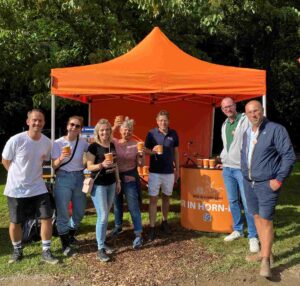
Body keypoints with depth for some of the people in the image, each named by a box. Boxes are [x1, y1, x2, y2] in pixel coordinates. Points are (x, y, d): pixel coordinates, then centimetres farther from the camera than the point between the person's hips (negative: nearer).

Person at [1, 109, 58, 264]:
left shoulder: (47, 142, -5)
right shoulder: (16, 140, -17)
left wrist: (33, 175, 5)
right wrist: (19, 176, 2)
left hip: (38, 188, 3)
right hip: (16, 189, -3)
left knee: (47, 218, -1)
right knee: (15, 222, 10)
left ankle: (46, 252, 16)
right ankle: (17, 251, 35)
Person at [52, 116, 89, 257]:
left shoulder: (83, 142, -1)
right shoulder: (58, 143, -7)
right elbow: (54, 166, -9)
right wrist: (61, 158, -26)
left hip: (79, 178, 4)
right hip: (63, 179, -3)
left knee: (79, 211, 14)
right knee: (63, 213, 1)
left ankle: (70, 235, 39)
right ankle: (65, 245, 17)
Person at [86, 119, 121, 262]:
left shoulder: (112, 145, 8)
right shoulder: (93, 147, -10)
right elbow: (89, 166, -12)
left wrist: (118, 181, 14)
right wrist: (102, 165, -30)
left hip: (111, 184, 6)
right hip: (98, 185, -6)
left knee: (106, 215, 13)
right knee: (102, 216, -7)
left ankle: (103, 243, 26)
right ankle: (100, 249, 3)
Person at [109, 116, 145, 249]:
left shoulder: (136, 145, -5)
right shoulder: (114, 142, -3)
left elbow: (141, 165, -1)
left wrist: (141, 155, -20)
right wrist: (113, 127, -28)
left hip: (130, 178, -2)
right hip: (115, 177, 2)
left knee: (133, 207, -2)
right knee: (117, 204, 19)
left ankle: (138, 235, 6)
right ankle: (118, 226, 42)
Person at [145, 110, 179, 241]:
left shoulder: (173, 134, 1)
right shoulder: (151, 133, -6)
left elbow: (176, 152, 8)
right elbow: (146, 150, -2)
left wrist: (177, 169, 8)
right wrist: (153, 151, -24)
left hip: (169, 171, 3)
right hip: (154, 171, -2)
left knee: (166, 197, 16)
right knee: (153, 199, 0)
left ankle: (164, 222, 33)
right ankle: (152, 227, 6)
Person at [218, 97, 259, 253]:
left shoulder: (246, 120, -9)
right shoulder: (224, 125, 15)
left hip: (242, 168, -7)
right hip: (227, 168, 7)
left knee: (247, 203, -5)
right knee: (233, 201, 14)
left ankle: (253, 236, 5)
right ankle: (238, 230, 28)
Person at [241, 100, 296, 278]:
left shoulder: (276, 129, -10)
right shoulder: (246, 133, 11)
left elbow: (289, 156, -12)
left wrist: (279, 179, -15)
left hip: (267, 184, -7)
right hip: (249, 183, 7)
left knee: (266, 220, -6)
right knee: (257, 217, 14)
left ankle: (266, 260, 3)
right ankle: (265, 251, 28)